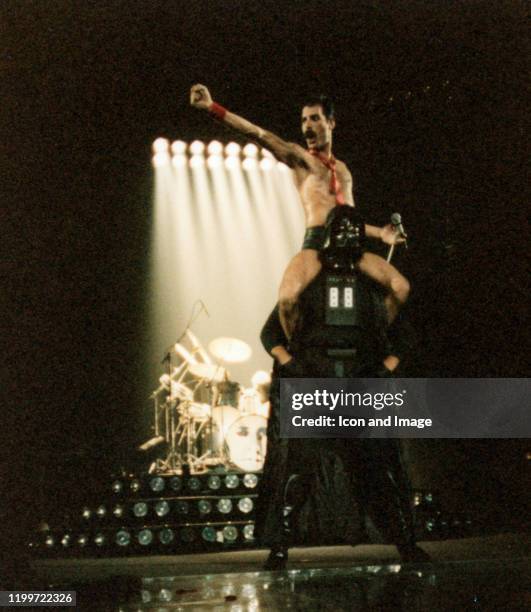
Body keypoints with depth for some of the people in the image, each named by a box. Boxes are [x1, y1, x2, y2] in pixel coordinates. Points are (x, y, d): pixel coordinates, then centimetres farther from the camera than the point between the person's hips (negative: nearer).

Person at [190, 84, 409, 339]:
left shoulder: (342, 170, 26)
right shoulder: (299, 157, 11)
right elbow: (257, 134, -4)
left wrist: (380, 233, 20)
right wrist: (212, 107, -16)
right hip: (316, 241, -5)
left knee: (400, 286, -10)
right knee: (287, 298, -31)